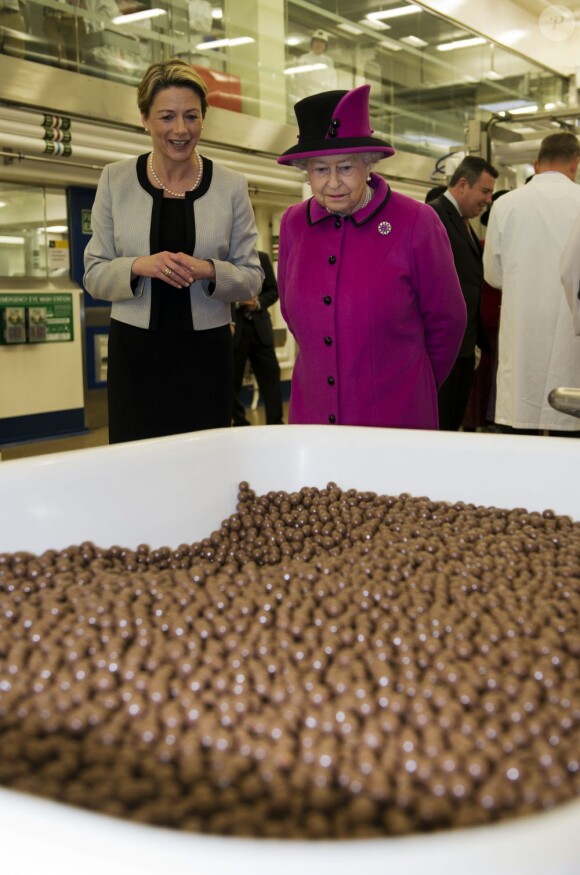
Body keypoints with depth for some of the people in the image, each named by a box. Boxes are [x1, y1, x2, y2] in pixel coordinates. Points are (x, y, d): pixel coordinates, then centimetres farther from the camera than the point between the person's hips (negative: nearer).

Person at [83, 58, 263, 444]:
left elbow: (252, 278, 5)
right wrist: (139, 267, -16)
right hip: (136, 353, 0)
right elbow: (95, 274, 4)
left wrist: (209, 271, -16)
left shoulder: (232, 186, 2)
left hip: (207, 354, 0)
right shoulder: (115, 180, 3)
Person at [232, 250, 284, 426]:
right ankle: (239, 423, 18)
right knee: (232, 381, 5)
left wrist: (259, 303, -9)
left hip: (259, 327, 3)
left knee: (271, 377, 0)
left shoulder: (262, 258, 8)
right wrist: (235, 301, -17)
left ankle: (276, 424, 6)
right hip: (233, 329, -2)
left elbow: (273, 290, 10)